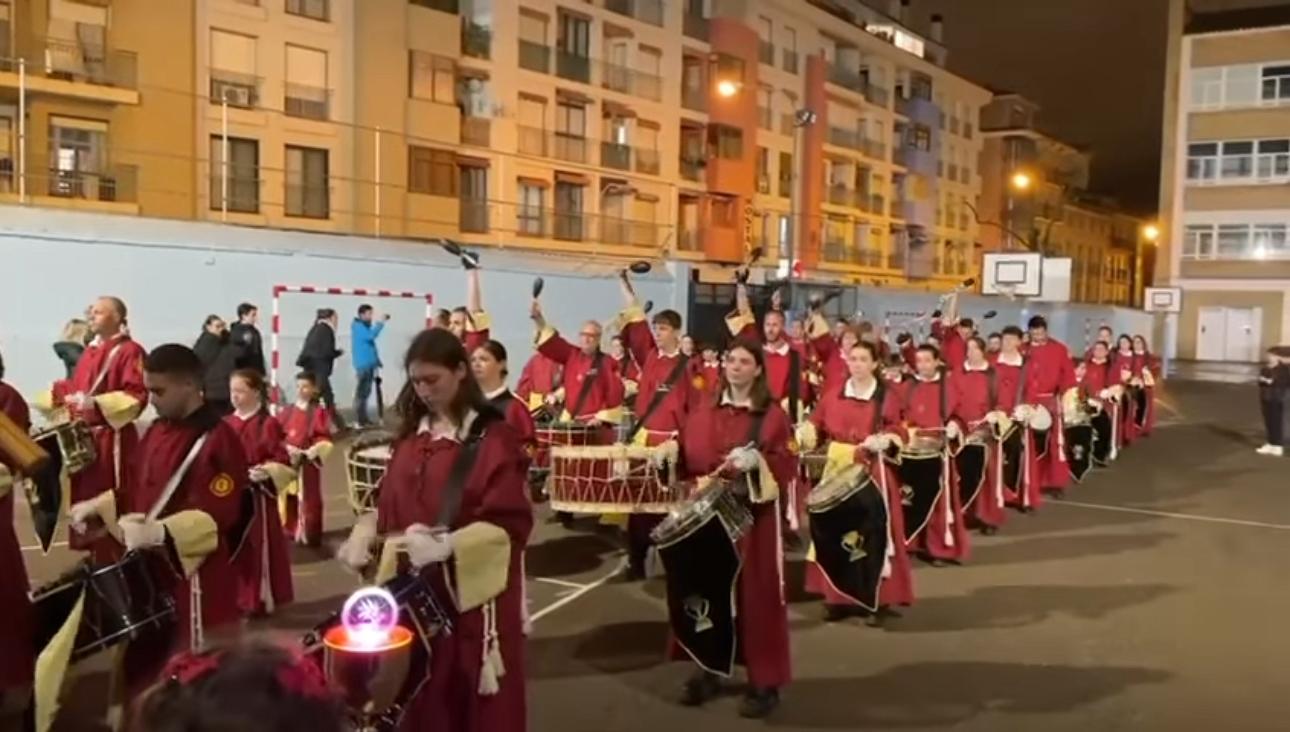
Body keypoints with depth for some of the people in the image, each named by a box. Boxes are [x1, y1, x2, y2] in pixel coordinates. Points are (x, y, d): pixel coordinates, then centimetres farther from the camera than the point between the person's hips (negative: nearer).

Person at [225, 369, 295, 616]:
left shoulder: (268, 424, -9)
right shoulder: (227, 424, 8)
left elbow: (282, 461, -11)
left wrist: (266, 472, -27)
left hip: (256, 497, -6)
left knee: (258, 548, 1)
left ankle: (261, 599, 13)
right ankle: (236, 597, 25)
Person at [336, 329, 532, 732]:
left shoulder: (494, 438, -10)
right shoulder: (411, 435, 9)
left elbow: (509, 523, -15)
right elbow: (392, 503, 13)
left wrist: (445, 545, -26)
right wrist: (364, 533, -5)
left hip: (473, 591, -5)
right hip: (415, 587, 5)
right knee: (421, 695, 12)